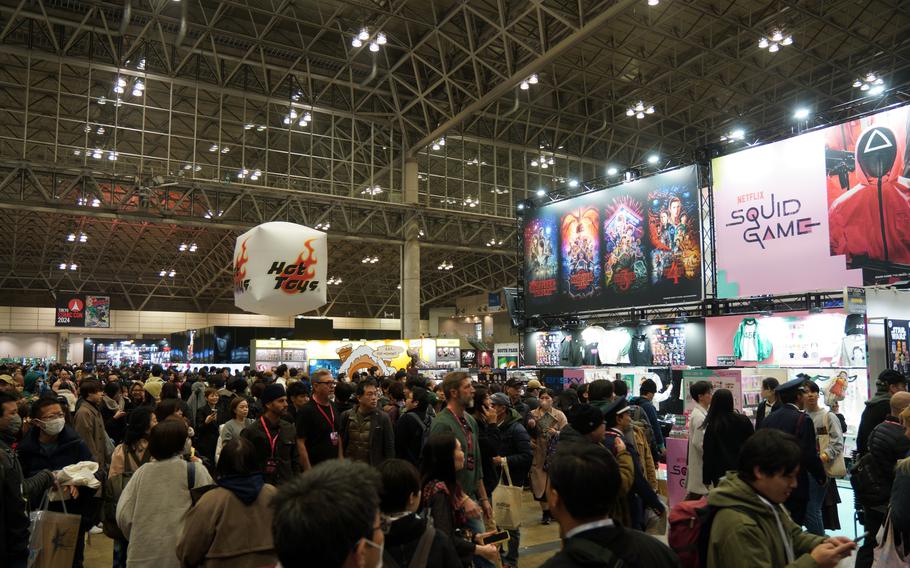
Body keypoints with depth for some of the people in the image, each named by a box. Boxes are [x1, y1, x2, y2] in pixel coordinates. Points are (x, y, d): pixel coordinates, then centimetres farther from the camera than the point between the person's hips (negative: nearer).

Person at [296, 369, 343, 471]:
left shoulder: (334, 407, 8)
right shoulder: (306, 411, -12)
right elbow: (300, 443, -14)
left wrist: (341, 459, 8)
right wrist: (308, 471, -17)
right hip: (315, 468, -6)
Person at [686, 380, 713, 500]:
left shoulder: (698, 413, 10)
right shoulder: (700, 417, -19)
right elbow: (699, 443, -21)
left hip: (698, 463, 9)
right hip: (700, 463, -9)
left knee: (693, 494, 14)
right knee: (696, 495, -3)